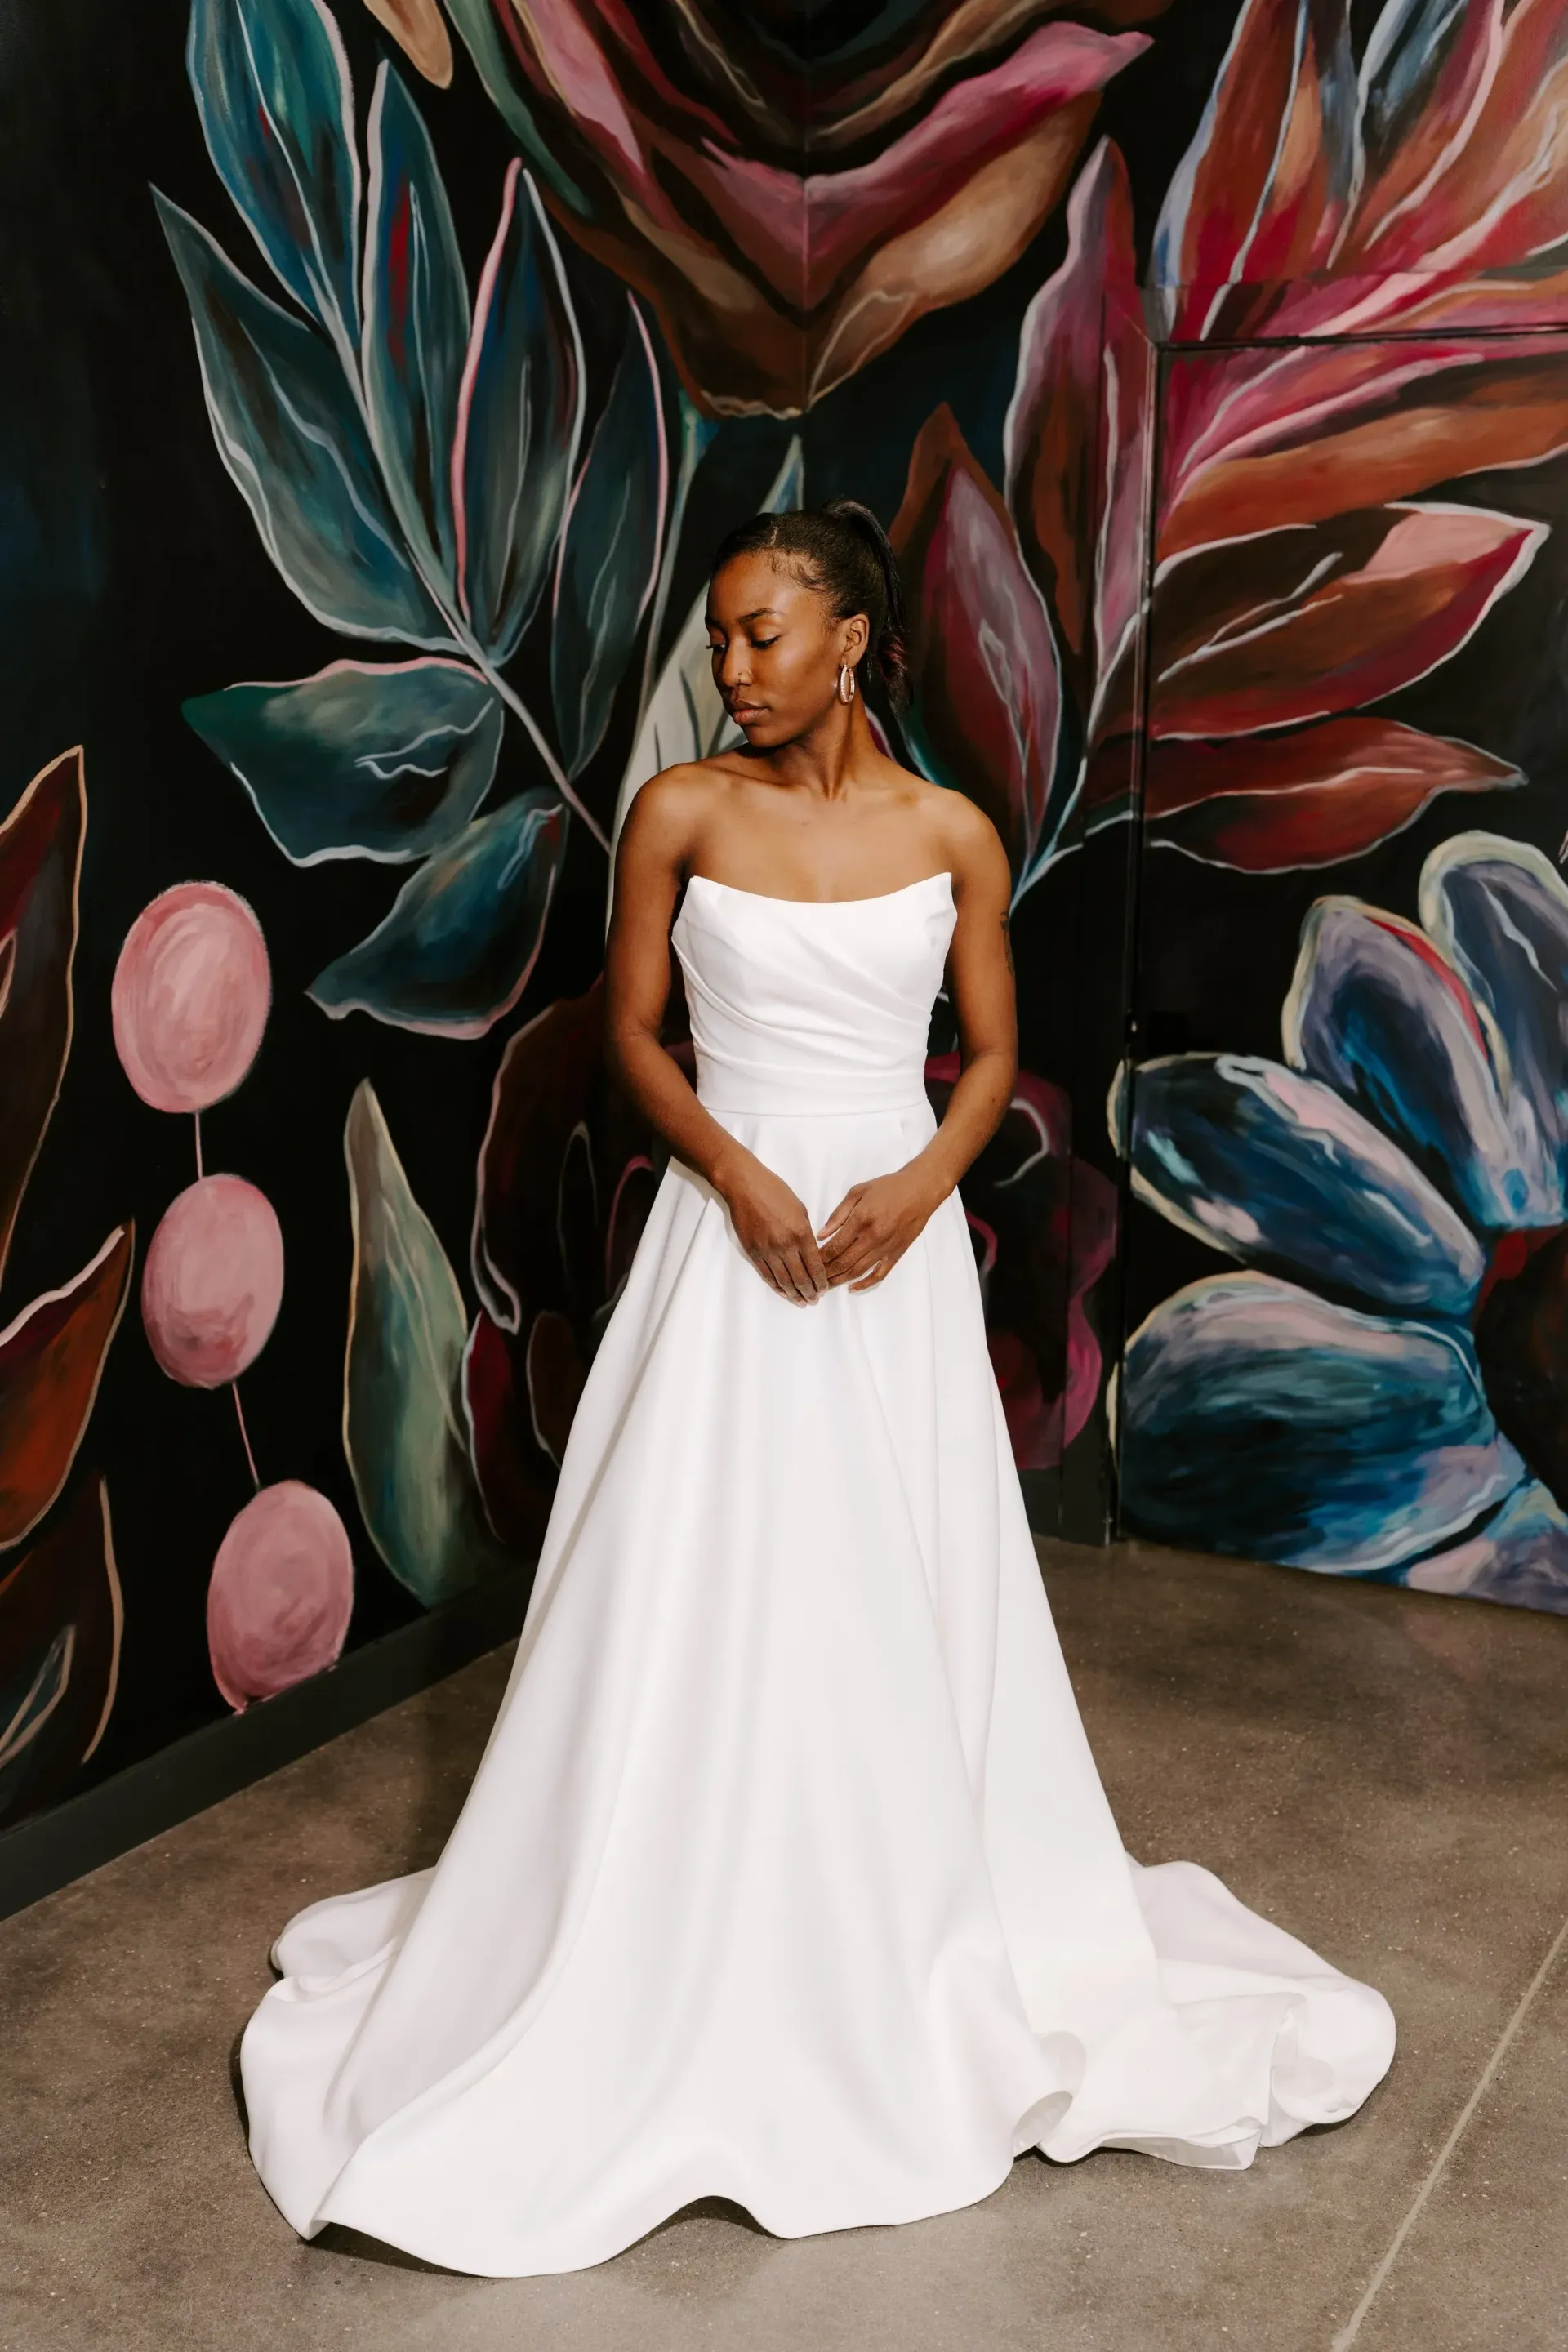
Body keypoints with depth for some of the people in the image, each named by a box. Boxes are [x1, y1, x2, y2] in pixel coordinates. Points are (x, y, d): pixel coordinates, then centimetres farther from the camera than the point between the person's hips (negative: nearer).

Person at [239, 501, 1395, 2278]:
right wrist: (737, 1170, -14)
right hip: (729, 1230, 0)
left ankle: (909, 1933, 31)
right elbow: (631, 1029, 1)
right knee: (697, 1593, 3)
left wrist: (919, 1184, -12)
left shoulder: (954, 836, -1)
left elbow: (992, 1051, 6)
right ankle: (676, 1951, 23)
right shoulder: (680, 813, -3)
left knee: (901, 1595, 9)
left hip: (897, 1241, 1)